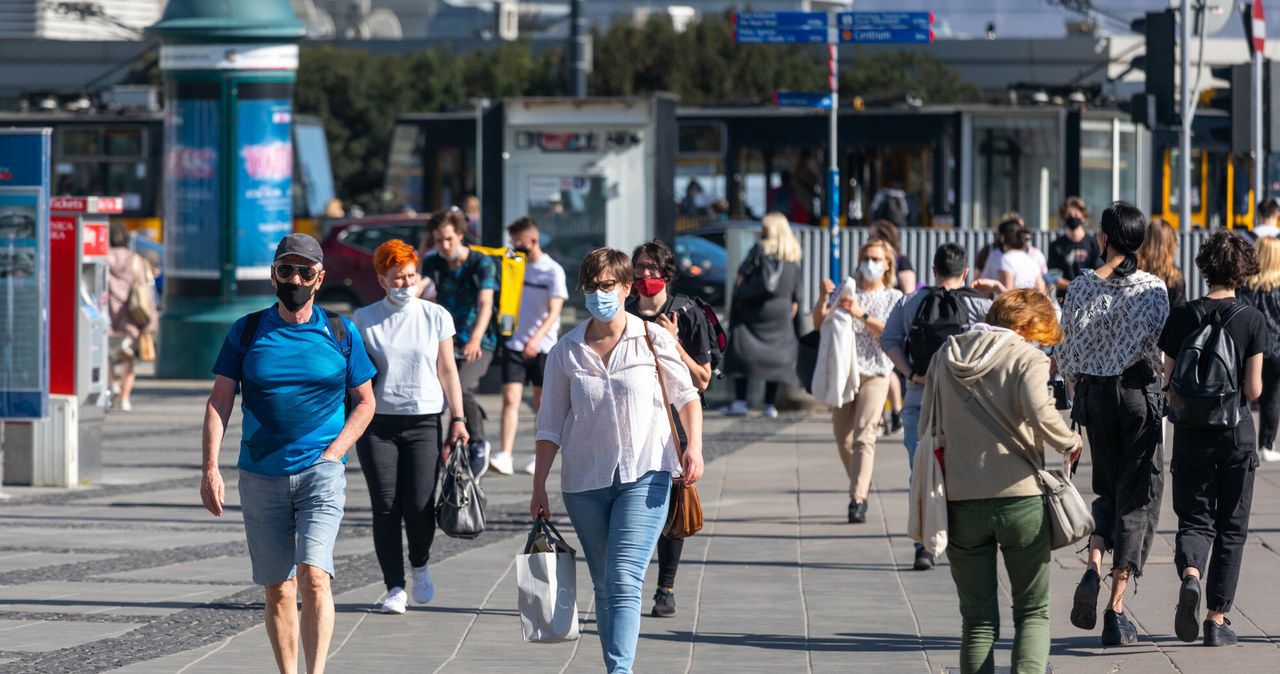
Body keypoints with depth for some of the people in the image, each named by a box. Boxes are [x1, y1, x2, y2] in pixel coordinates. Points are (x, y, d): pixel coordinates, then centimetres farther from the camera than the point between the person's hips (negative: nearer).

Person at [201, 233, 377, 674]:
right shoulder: (247, 332, 5)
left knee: (313, 576, -19)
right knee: (279, 591, 5)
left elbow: (365, 402, 12)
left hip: (320, 472, -2)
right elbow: (219, 401, 3)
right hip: (261, 478, 2)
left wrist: (333, 453, -3)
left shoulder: (341, 334, 5)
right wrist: (210, 468, -8)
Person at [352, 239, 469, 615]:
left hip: (424, 421, 0)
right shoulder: (364, 320, 5)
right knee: (385, 508, -4)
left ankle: (420, 565, 21)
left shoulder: (436, 317, 7)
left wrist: (458, 419, 4)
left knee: (420, 507, -8)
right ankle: (394, 587, 5)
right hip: (377, 424, 0)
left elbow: (447, 371, 9)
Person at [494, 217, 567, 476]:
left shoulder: (553, 271, -6)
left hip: (543, 347, -3)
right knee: (510, 398, -10)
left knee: (542, 403, 8)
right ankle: (505, 456, -18)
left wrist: (537, 338, -31)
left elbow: (554, 312, -15)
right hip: (514, 345, 3)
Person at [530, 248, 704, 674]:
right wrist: (539, 487, 4)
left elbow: (686, 395, 8)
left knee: (623, 580, -17)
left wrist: (694, 447, -8)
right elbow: (550, 424, 7)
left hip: (644, 476, -3)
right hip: (585, 482, 3)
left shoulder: (654, 340, -1)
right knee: (604, 587, 11)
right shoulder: (565, 352, 4)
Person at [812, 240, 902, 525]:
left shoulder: (894, 298, 8)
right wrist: (823, 299, -11)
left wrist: (861, 315, -18)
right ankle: (862, 485, 25)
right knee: (843, 437, 3)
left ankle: (857, 500, -20)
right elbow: (819, 325, 6)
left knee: (863, 435, -17)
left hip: (875, 373, -3)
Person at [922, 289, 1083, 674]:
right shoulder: (1026, 358, -6)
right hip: (1020, 498, -3)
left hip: (961, 499, 3)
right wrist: (1069, 443, -6)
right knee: (1032, 612, 7)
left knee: (978, 620, 10)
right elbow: (1040, 413, -22)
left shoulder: (945, 357, 10)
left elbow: (927, 427, 13)